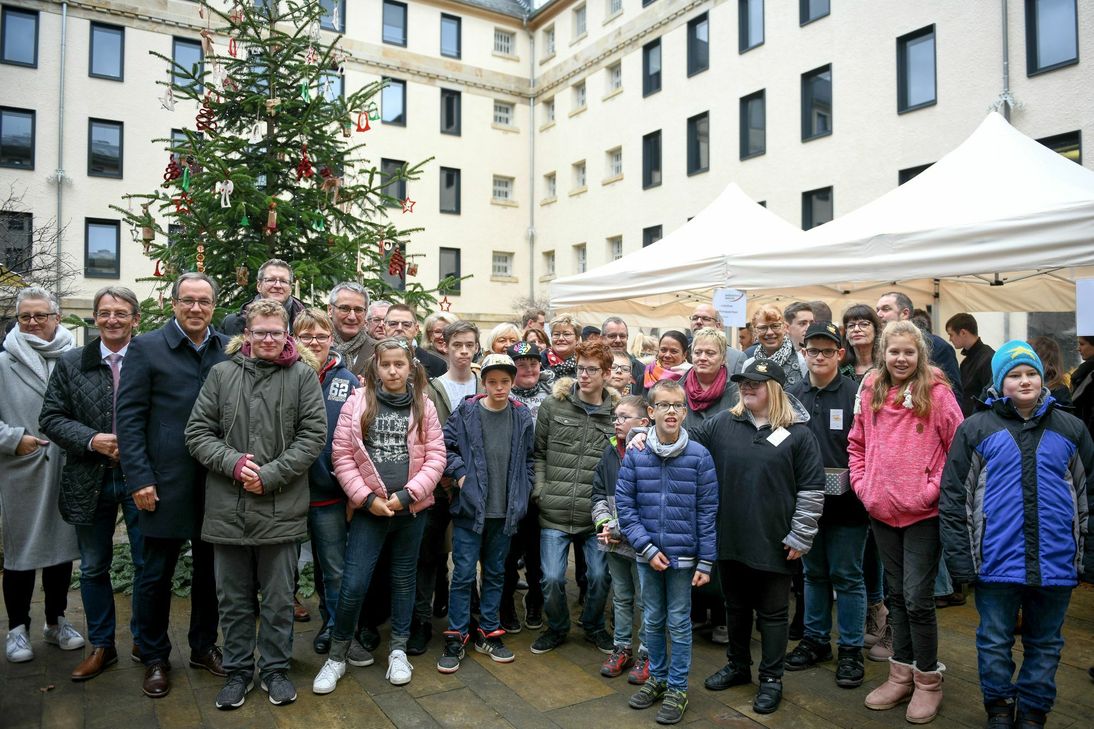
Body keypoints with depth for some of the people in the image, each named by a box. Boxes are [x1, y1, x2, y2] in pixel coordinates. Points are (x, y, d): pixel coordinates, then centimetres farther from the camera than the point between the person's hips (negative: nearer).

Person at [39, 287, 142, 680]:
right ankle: (101, 646, 31)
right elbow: (51, 418, 2)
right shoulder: (71, 363, 3)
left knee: (148, 565, 7)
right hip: (90, 481, 3)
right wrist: (92, 440, -14)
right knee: (93, 567, 15)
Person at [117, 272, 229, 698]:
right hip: (166, 483, -2)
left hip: (216, 482, 3)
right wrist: (139, 479, -11)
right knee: (156, 575, 10)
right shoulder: (146, 348, -3)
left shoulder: (230, 350, 4)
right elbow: (129, 418, -5)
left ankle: (204, 646, 33)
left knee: (210, 570, 15)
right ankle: (154, 658, 28)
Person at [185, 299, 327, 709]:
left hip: (281, 509, -1)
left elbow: (312, 435, -6)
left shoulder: (303, 375, -1)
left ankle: (275, 670, 29)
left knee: (278, 598, 11)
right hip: (227, 507, 2)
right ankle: (238, 671, 32)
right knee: (234, 598, 14)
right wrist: (232, 462, -13)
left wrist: (270, 475, -13)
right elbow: (198, 432, 3)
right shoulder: (222, 374, 4)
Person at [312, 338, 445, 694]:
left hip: (411, 508, 2)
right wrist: (367, 497, -11)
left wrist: (407, 494, -11)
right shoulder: (358, 402, -3)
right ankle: (338, 654, 17)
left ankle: (398, 649, 29)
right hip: (369, 508, -1)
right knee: (353, 582, -3)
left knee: (404, 579, 13)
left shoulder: (424, 406, 1)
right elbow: (342, 456, -4)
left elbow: (435, 457, -1)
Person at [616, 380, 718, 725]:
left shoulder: (699, 456, -8)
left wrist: (706, 561, -6)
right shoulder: (635, 455, -5)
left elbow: (708, 512, -6)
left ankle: (678, 688, 26)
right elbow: (624, 503, -2)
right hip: (647, 555, 2)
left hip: (683, 554, -2)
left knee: (679, 623, 9)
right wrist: (647, 547, -9)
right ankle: (657, 678, 36)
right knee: (652, 620, 17)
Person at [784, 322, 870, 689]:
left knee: (847, 576, 6)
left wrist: (853, 478, -17)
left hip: (846, 503, -4)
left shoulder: (855, 394, -7)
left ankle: (851, 649, 20)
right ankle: (815, 639, 31)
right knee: (814, 573, 17)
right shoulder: (793, 394, 6)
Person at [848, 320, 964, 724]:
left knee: (917, 598, -1)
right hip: (881, 510, 5)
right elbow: (856, 442, 13)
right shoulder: (870, 392, 3)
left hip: (923, 512, -4)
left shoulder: (937, 393, -9)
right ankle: (902, 673, 31)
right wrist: (861, 483, 3)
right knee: (896, 593, 16)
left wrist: (934, 488, -11)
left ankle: (928, 679, 20)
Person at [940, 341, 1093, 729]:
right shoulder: (976, 428, -1)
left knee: (1045, 644, 15)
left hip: (1055, 563, 2)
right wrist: (960, 558, -6)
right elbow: (954, 497, -3)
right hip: (997, 561, -2)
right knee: (995, 642, 10)